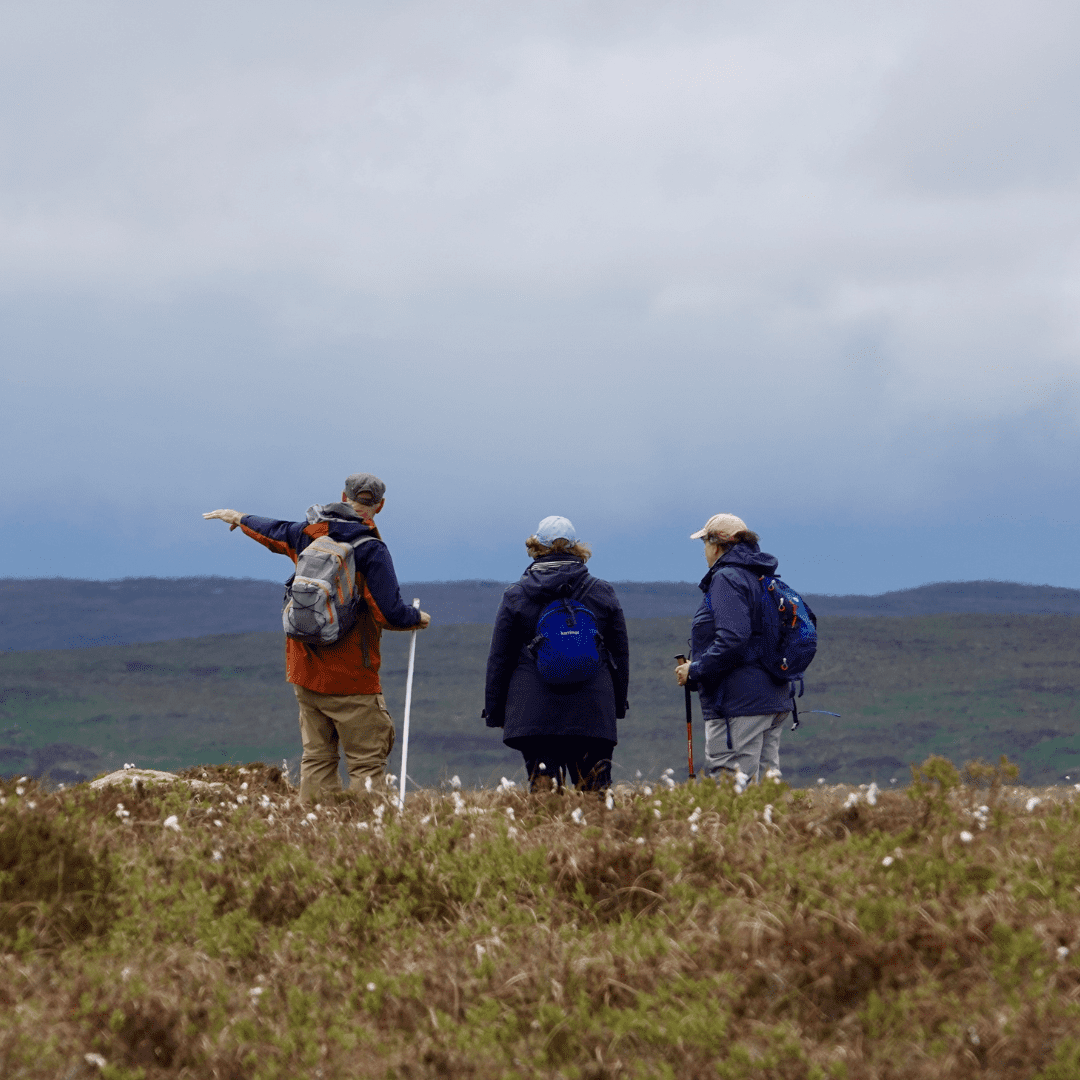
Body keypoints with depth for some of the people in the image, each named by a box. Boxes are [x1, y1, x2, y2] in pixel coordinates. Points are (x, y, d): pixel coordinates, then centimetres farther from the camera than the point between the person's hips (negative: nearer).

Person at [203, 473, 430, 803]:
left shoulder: (309, 533, 4)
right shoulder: (371, 551, -14)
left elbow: (274, 532, 26)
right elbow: (389, 614, -19)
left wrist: (240, 519, 47)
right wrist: (419, 618, 3)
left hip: (305, 669, 6)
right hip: (350, 677, -6)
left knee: (316, 756, 12)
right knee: (366, 762, -5)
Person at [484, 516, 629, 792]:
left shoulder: (515, 596, 3)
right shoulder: (602, 593, 6)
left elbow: (499, 659, 6)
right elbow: (620, 655, 12)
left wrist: (494, 711, 14)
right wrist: (618, 705, 22)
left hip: (533, 714, -1)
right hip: (592, 714, 1)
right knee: (595, 791, 4)